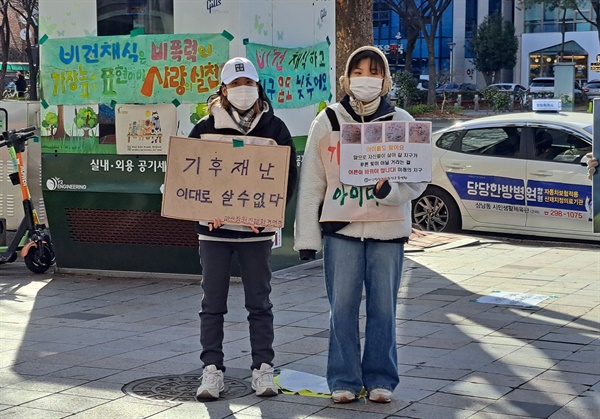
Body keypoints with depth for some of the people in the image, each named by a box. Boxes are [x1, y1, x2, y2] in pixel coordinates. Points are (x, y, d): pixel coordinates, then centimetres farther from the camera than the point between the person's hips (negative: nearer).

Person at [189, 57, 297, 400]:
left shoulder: (274, 128, 3)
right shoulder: (206, 128, 3)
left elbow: (288, 176, 3)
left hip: (257, 229, 0)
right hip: (214, 229, 1)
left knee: (259, 303, 6)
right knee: (213, 303, 4)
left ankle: (263, 370, 12)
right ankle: (212, 371, 10)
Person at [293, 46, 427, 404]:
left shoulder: (402, 123, 4)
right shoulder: (327, 122, 4)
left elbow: (418, 180, 2)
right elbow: (311, 183, 4)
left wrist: (389, 190, -19)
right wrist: (307, 236, 0)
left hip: (388, 230, 0)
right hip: (341, 228, 0)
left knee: (383, 307, 5)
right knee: (342, 307, 2)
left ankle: (381, 379, 16)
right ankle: (344, 380, 12)